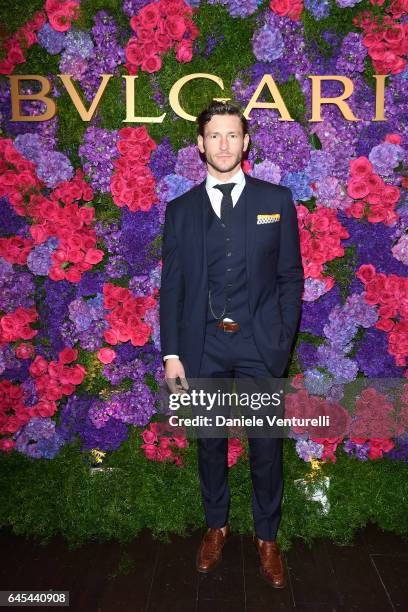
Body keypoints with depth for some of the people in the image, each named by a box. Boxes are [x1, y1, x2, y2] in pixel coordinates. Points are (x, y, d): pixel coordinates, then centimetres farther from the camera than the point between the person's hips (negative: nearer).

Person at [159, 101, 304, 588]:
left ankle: (267, 538, 31)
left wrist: (282, 342, -5)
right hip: (203, 346, 1)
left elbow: (291, 277, 2)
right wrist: (171, 353, -1)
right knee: (210, 443, 14)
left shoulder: (276, 200, 3)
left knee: (266, 446, 9)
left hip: (260, 345, -1)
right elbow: (171, 286, 4)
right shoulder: (181, 210, 5)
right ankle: (216, 526, 37)